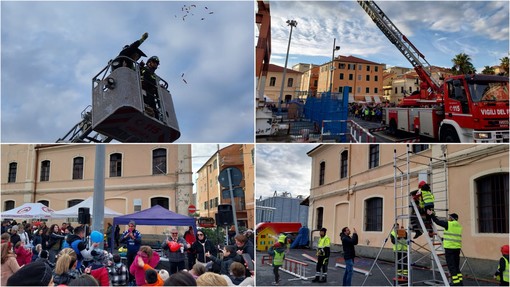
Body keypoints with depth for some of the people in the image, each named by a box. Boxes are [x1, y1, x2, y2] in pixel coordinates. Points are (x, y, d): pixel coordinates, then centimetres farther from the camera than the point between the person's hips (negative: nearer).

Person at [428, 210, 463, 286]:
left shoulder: (449, 224, -8)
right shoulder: (459, 226, 14)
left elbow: (438, 222, -3)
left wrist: (431, 214, 9)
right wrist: (443, 239, 34)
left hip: (449, 247, -7)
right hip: (457, 248, 7)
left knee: (451, 266, -4)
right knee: (456, 266, 14)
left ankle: (456, 283, -8)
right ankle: (460, 282, 13)